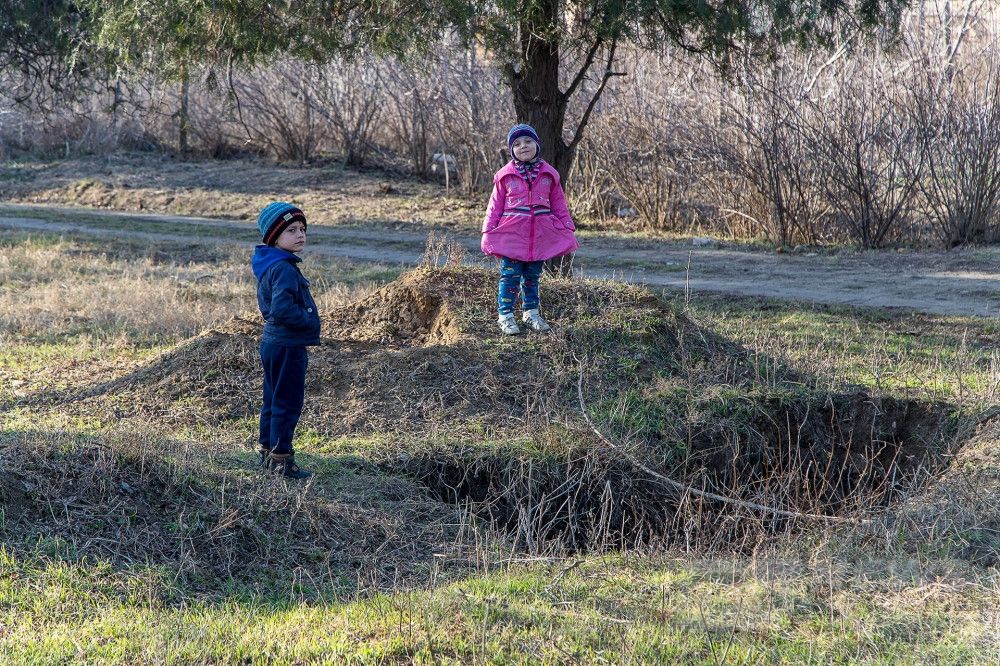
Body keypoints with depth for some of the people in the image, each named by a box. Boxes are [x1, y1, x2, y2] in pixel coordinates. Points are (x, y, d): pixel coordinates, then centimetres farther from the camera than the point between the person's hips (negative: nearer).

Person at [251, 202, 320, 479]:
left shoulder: (268, 266, 12)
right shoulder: (284, 268, -21)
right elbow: (282, 308, -31)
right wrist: (310, 321, -16)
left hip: (273, 341, 10)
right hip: (288, 346, -10)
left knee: (273, 399, 18)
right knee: (288, 402, -2)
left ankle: (267, 451, 27)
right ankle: (281, 459, 3)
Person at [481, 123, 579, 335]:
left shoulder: (549, 174, 6)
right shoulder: (505, 175, -1)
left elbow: (558, 204, 11)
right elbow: (496, 205, 2)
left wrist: (568, 229, 7)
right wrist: (488, 232, -2)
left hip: (540, 235, 2)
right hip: (511, 234, -2)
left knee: (532, 276, 13)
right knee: (510, 275, -1)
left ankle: (531, 313, 25)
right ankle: (505, 315, 5)